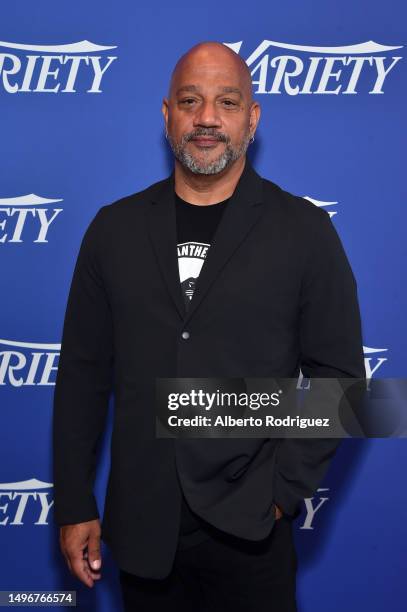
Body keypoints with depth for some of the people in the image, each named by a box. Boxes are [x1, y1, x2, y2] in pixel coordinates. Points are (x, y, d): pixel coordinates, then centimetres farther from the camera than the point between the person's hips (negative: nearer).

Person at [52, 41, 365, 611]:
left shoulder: (306, 231, -4)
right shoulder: (115, 228, 2)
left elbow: (338, 372, -2)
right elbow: (83, 371, 4)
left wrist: (285, 490, -9)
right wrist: (74, 505, 3)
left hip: (249, 532, -2)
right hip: (141, 528, 2)